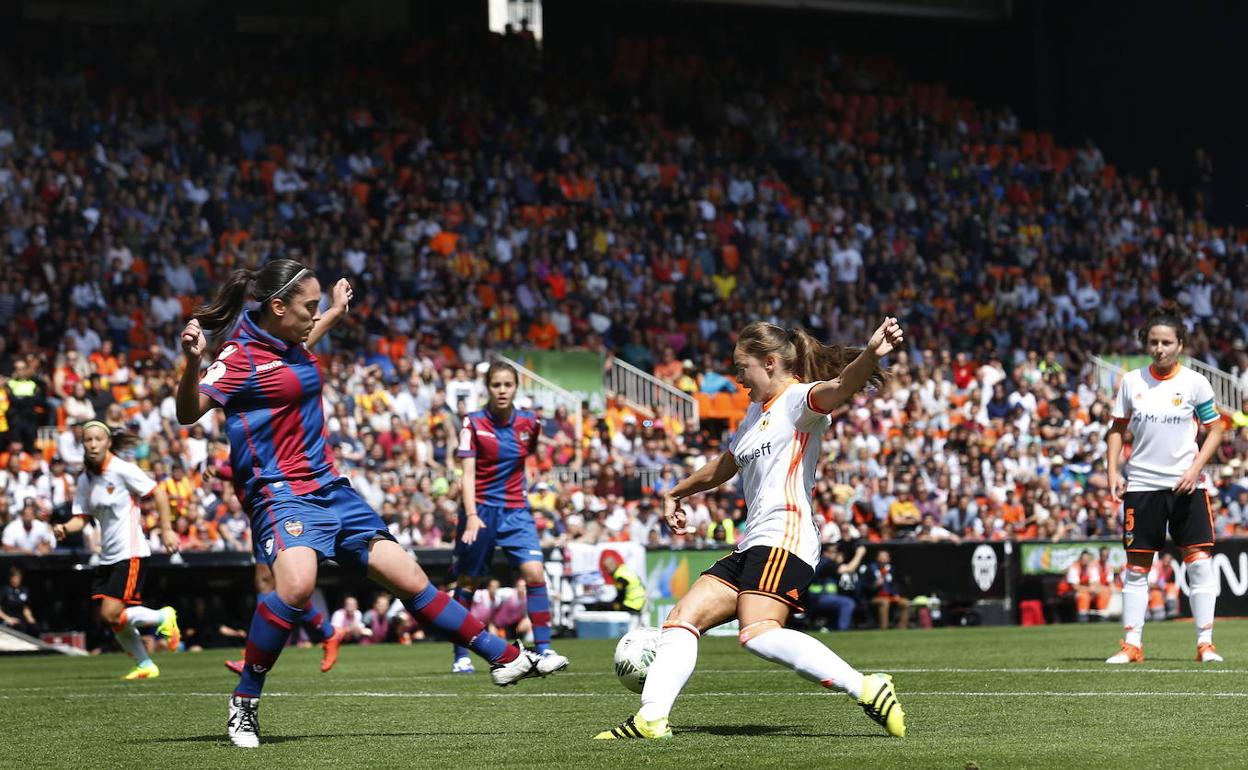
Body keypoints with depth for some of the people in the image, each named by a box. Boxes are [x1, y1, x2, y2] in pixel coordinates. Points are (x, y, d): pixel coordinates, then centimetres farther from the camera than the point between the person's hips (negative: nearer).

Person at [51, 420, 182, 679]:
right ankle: (145, 665, 20)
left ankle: (163, 617, 7)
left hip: (130, 553, -7)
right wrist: (65, 528, -13)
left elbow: (158, 493, -8)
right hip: (108, 557, 7)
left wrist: (167, 529, -11)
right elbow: (81, 517, 8)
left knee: (111, 614, -16)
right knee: (110, 618, 5)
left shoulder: (122, 470, -11)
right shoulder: (85, 479, 9)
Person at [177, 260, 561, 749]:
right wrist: (193, 363, -41)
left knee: (409, 578, 9)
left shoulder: (287, 342, 11)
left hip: (328, 488, 8)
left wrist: (335, 314, 42)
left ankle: (504, 658, 18)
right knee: (296, 584, -34)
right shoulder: (241, 357, -14)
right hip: (280, 493, -8)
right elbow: (188, 413, -24)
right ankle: (243, 704, -18)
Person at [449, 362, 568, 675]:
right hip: (481, 510, -2)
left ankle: (544, 649, -11)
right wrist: (472, 516, -27)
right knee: (467, 581, 4)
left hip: (516, 510, 2)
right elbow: (468, 474, -16)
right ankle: (461, 657, 17)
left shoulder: (529, 423, 1)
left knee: (534, 573, -15)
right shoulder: (474, 423, -9)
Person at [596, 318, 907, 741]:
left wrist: (871, 355, -47)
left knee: (758, 634, -28)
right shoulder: (757, 411, 26)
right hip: (751, 545, 10)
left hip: (784, 538, -10)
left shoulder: (798, 399, -3)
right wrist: (678, 492, 56)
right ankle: (651, 717, -1)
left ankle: (867, 689, -30)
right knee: (682, 618, 4)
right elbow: (725, 465, 43)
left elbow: (840, 386, -26)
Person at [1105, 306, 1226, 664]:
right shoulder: (1131, 381, 3)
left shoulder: (1195, 383, -2)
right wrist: (1113, 471, 0)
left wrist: (1194, 469, -10)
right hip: (1142, 484, 2)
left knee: (1199, 560, -8)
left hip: (1186, 485, -2)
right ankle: (1132, 644, 9)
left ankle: (1205, 642, -1)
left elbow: (1214, 430, 2)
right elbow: (1117, 429, 12)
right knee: (1136, 566, 3)